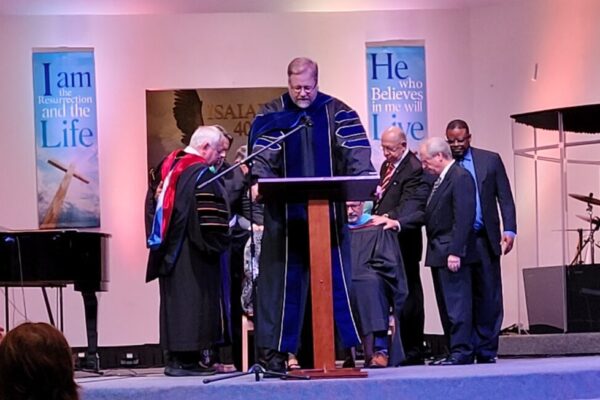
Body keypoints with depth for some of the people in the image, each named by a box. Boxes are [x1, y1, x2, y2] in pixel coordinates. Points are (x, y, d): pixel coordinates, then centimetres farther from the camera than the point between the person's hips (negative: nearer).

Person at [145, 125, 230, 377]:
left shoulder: (169, 166, 12)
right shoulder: (202, 174, -14)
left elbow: (153, 201, 16)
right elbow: (210, 217, -21)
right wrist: (216, 245, -7)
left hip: (168, 251, 8)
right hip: (192, 255, -8)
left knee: (174, 303, 12)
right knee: (192, 303, -5)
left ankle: (174, 358, 15)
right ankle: (187, 360, -5)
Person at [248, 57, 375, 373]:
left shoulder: (337, 113, 7)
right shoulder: (271, 115, 6)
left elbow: (356, 152, -4)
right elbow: (261, 155, -6)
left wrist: (362, 181, -22)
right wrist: (259, 181, -26)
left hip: (329, 211, 1)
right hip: (286, 214, -1)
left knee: (337, 275, 3)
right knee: (285, 278, 0)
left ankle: (354, 344, 8)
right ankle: (274, 350, 3)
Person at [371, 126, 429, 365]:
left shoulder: (413, 169, -12)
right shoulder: (386, 166, 17)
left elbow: (409, 206, -22)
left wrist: (389, 218, -36)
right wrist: (376, 216, 8)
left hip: (403, 241, -9)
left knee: (408, 294, -3)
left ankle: (412, 352, 1)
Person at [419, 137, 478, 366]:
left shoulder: (460, 177, -12)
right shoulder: (441, 180, 18)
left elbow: (464, 217, -19)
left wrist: (455, 252, -23)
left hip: (451, 252, -10)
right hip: (439, 253, 10)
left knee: (456, 302, -8)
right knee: (446, 304, 11)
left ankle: (461, 351, -6)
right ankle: (456, 350, 16)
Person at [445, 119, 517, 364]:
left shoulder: (490, 160, 7)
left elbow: (505, 198, 6)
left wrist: (509, 230, -4)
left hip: (484, 240, 1)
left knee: (489, 297, 1)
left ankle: (487, 351, 7)